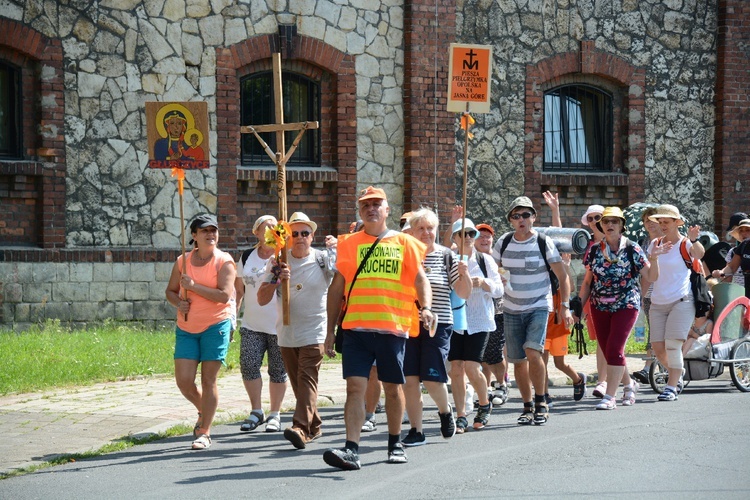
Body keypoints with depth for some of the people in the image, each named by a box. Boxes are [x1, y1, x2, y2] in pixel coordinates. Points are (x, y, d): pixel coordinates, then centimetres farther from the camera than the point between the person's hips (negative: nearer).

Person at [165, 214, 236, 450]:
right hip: (186, 328, 4)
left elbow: (224, 295, -16)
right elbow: (170, 291, 17)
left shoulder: (224, 262, -4)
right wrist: (179, 302, -5)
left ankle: (204, 432, 5)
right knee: (184, 380, -2)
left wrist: (194, 286, -17)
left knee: (208, 380, -3)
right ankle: (204, 412, 27)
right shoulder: (182, 261, 8)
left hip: (215, 326, -4)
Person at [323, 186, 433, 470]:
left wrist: (426, 307, -18)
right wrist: (331, 330, 9)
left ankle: (395, 444, 27)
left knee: (393, 388, 10)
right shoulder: (349, 244, 10)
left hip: (393, 328, 0)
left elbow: (420, 278, 3)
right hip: (356, 327, 0)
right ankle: (351, 450, -14)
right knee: (355, 387, -9)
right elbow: (337, 287, 12)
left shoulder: (404, 243, 8)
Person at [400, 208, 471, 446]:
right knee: (410, 379, -2)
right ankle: (416, 431, 8)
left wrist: (464, 274, -14)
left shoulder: (446, 256, 3)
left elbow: (464, 293, 5)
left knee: (432, 379, -8)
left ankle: (445, 411, 23)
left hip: (437, 325, -2)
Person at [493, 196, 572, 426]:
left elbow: (562, 276, -1)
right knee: (518, 360, 3)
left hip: (539, 306, -3)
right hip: (511, 309, 4)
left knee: (532, 350, -23)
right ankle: (528, 407, 17)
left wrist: (564, 306, -6)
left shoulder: (544, 243, -7)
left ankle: (541, 402, -7)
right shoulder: (503, 243, 1)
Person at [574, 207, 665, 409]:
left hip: (626, 305, -4)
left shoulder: (632, 250, -4)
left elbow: (652, 277, -4)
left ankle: (609, 396, -10)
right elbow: (587, 282, 11)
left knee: (614, 349, -13)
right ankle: (629, 384, 32)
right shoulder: (594, 251, 4)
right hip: (599, 307, 4)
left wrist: (654, 258, -20)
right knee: (608, 352, 8)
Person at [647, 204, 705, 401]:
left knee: (672, 344, -13)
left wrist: (694, 240, -49)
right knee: (658, 348, 1)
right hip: (658, 303, 5)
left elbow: (699, 254, -27)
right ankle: (678, 374, 27)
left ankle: (671, 387, -5)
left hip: (681, 302, -5)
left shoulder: (685, 244, -4)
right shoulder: (655, 244, 11)